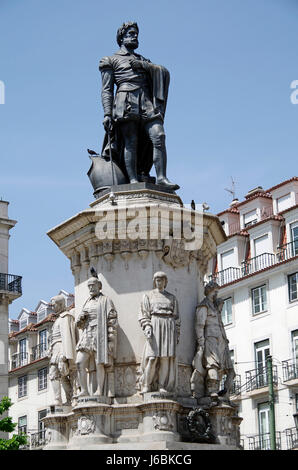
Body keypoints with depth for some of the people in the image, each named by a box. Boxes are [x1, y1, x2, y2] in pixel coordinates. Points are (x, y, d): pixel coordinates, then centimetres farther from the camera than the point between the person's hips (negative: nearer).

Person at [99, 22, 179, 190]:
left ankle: (162, 177, -18)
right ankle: (133, 180, -17)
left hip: (147, 103, 4)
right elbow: (106, 90, 9)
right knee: (130, 141, -13)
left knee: (158, 135, -14)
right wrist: (107, 113, -5)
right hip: (126, 103, -4)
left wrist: (144, 65, 0)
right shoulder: (111, 60, 18)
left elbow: (163, 72, 15)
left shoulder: (143, 60, 32)